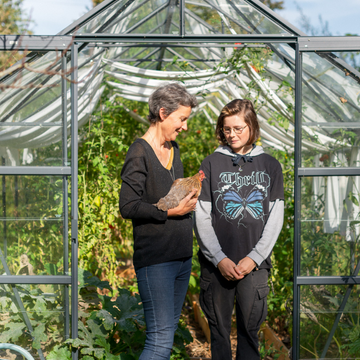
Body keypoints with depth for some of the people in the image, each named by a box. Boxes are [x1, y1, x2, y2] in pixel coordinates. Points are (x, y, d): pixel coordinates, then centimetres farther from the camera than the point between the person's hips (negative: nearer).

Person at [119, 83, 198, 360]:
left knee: (170, 327, 13)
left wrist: (190, 195, 8)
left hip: (182, 255, 9)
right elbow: (128, 207, -17)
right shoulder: (140, 153, -11)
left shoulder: (173, 149, 15)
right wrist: (170, 211, -17)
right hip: (155, 260, -9)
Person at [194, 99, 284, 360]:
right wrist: (219, 259, -8)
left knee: (250, 329, 2)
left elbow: (275, 218, 4)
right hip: (217, 264, 0)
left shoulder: (270, 165, 8)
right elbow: (202, 218, 1)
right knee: (219, 329, 6)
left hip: (255, 263, 0)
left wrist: (254, 258, -6)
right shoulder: (211, 164, 5)